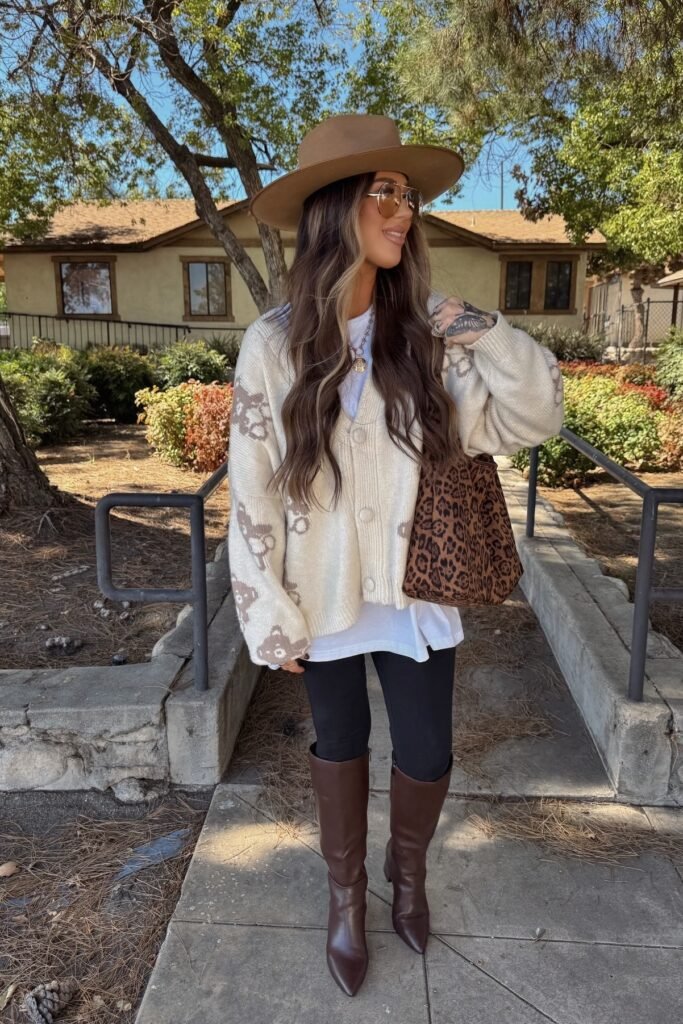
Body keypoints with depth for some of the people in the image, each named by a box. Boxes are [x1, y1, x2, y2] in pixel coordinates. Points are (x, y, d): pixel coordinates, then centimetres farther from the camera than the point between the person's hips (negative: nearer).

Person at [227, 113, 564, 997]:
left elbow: (537, 413, -8)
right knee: (339, 746, 19)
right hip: (324, 597, -1)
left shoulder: (426, 330, -6)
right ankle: (346, 896, 46)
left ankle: (408, 868, 49)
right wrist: (270, 617, -7)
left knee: (426, 757, 14)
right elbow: (252, 492, -9)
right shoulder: (274, 343, -11)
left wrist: (472, 326, -21)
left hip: (415, 593, 2)